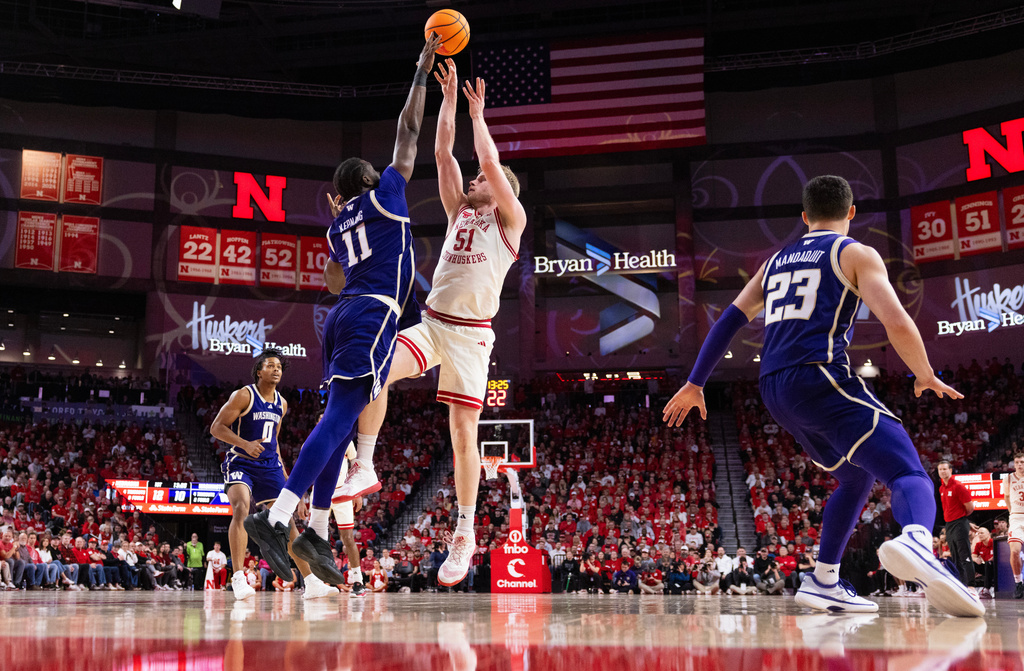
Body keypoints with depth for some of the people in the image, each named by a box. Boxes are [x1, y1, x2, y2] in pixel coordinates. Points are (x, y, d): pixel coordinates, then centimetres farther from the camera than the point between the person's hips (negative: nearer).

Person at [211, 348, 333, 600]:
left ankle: (312, 583, 5)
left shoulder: (282, 404, 11)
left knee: (287, 520, 3)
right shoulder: (243, 395, -8)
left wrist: (282, 472, 18)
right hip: (241, 463, -6)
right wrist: (245, 444, -26)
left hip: (269, 466, 6)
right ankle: (238, 578, -29)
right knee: (241, 508, -30)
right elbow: (216, 427, -11)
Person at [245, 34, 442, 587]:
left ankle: (316, 532, 7)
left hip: (342, 315, 8)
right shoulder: (383, 196, 6)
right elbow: (408, 130, 10)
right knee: (339, 419, -16)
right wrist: (423, 70, 18)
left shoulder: (340, 224, 23)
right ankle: (275, 517, -27)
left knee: (341, 422, 10)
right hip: (373, 316, -8)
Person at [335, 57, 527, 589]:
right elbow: (442, 154, 14)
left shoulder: (510, 218, 5)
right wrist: (449, 100, 13)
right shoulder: (459, 211, 19)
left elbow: (490, 161, -6)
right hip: (431, 322, 5)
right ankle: (364, 467, -15)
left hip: (471, 333, -4)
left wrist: (478, 114, 7)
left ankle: (464, 533, 8)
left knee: (463, 431, -4)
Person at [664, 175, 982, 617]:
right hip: (822, 380, -7)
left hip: (775, 391, 7)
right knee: (910, 475, -13)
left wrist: (695, 384, 22)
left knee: (855, 478, 25)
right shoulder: (855, 254, 6)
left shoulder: (776, 261, 24)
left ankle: (823, 583, 18)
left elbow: (729, 320, 19)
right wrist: (926, 376, 7)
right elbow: (897, 323, -8)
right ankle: (916, 542, -47)